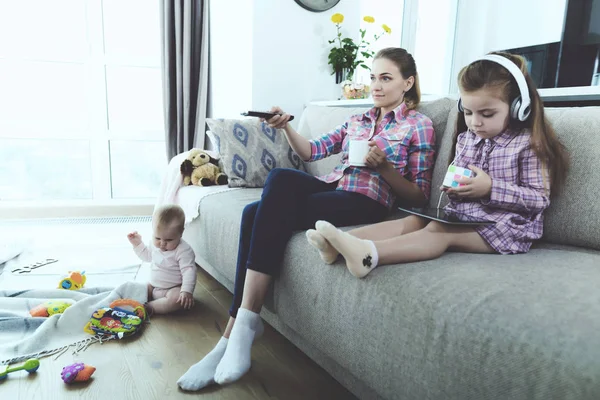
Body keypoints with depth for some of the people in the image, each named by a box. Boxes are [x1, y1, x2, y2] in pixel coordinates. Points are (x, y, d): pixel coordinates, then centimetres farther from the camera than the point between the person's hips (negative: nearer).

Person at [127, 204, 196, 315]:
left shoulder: (184, 250, -23)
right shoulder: (154, 244, 1)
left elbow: (188, 271, -27)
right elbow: (147, 255, 22)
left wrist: (187, 291, -39)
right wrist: (137, 244, 10)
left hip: (173, 288, -7)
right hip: (153, 286, 7)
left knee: (177, 298, -36)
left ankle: (149, 308, -31)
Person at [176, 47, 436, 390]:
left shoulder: (420, 125, 9)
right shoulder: (357, 120, 27)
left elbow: (419, 196, 3)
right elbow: (312, 151, 18)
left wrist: (383, 166, -12)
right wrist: (287, 127, 1)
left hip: (366, 203, -6)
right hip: (330, 188, 6)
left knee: (258, 214, -26)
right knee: (279, 178, -28)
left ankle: (242, 326, -20)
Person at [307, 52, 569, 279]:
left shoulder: (528, 144, -8)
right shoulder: (465, 138, 11)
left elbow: (540, 199, -11)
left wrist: (491, 187, -22)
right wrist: (453, 186, -3)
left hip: (504, 226, -6)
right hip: (462, 216, 7)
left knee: (440, 231, -32)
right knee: (412, 221, -17)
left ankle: (369, 254, -53)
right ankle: (341, 242, -35)